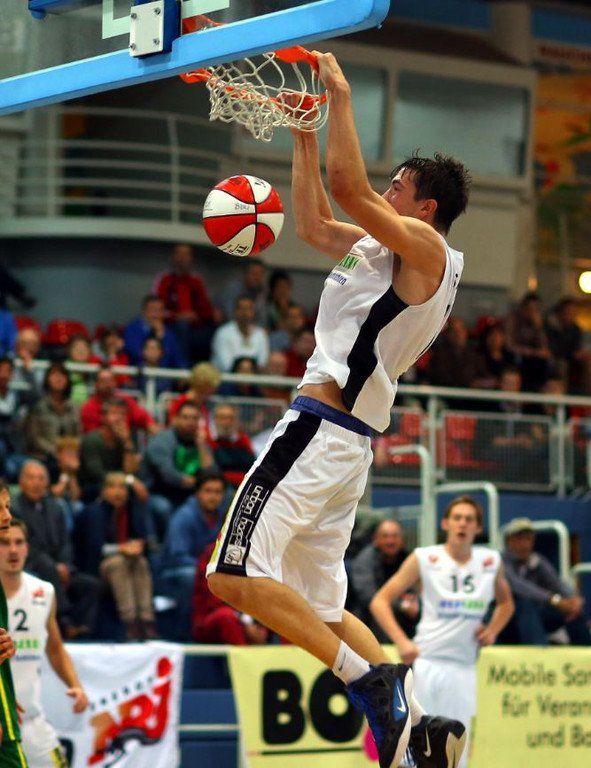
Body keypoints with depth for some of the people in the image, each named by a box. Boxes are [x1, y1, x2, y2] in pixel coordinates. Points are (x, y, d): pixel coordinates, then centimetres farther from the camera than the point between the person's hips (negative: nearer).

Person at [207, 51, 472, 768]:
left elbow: (347, 185, -16)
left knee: (236, 575, -18)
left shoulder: (424, 247, -5)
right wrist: (303, 135, 28)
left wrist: (340, 96, -7)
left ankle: (371, 681, -20)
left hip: (319, 427, -10)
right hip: (348, 440, 10)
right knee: (321, 607, 12)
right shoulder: (382, 251, 22)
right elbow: (314, 223, 32)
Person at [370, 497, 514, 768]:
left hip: (463, 667, 3)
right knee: (414, 743, -6)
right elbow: (380, 602, -1)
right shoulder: (424, 559, -2)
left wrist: (492, 630, 7)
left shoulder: (491, 562, 8)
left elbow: (505, 602, 28)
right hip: (425, 662, -3)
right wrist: (402, 642, -14)